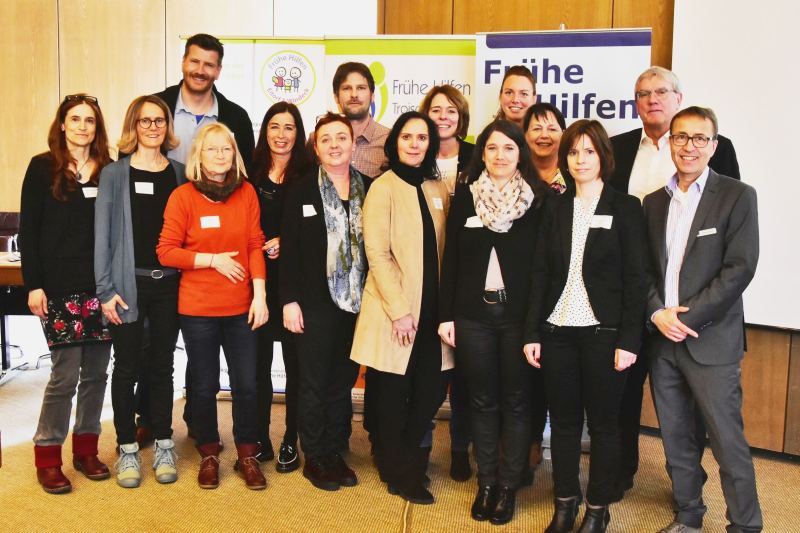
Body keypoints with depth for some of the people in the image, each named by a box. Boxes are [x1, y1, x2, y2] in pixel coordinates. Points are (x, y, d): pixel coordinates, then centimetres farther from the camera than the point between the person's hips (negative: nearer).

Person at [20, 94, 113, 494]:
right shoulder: (42, 168, 1)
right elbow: (28, 231, -1)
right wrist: (33, 285, -8)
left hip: (102, 288, 3)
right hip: (60, 289, -3)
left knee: (95, 372, 7)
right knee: (65, 374, -4)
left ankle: (85, 449, 21)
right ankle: (48, 457, 11)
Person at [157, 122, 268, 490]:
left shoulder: (246, 193, 2)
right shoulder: (183, 196, -5)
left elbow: (255, 246, 1)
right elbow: (166, 252, -6)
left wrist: (260, 295, -6)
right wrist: (213, 259, -13)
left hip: (240, 307, 2)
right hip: (197, 308, -2)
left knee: (246, 384, 4)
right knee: (205, 386, 10)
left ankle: (247, 455, 22)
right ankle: (209, 455, 28)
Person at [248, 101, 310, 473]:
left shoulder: (308, 176, 0)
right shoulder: (251, 174, 7)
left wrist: (285, 242, -11)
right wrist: (262, 248, -4)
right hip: (257, 279, 2)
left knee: (295, 362, 3)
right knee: (258, 362, 8)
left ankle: (290, 442, 16)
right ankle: (260, 439, 21)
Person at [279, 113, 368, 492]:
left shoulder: (368, 189, 5)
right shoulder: (301, 190, -2)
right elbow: (289, 248, -4)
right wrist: (290, 299, -9)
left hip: (356, 302, 3)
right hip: (315, 303, -3)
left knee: (343, 381, 11)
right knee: (314, 382, 6)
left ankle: (335, 453, 25)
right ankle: (314, 458, 19)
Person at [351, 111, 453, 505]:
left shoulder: (438, 189, 10)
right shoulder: (383, 187, -7)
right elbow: (378, 254, -13)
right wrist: (399, 309, -16)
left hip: (431, 309, 5)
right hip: (394, 309, -5)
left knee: (430, 392, 7)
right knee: (394, 395, 6)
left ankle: (407, 464, 27)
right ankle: (399, 473, 23)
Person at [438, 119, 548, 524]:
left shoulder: (538, 198, -2)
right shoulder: (465, 195, 4)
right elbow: (451, 258, 5)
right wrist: (446, 315, 2)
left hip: (518, 313, -2)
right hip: (473, 312, 2)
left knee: (516, 400, 7)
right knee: (482, 400, 10)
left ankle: (509, 486, 20)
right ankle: (486, 482, 23)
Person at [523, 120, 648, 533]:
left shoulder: (625, 207, -1)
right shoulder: (556, 208, 8)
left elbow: (635, 278, -4)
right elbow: (540, 273, 6)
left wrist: (629, 340, -10)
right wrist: (532, 332, 0)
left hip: (604, 332, -3)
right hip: (557, 331, 3)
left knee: (603, 423, 6)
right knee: (563, 421, 10)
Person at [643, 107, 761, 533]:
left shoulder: (737, 196, -3)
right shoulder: (654, 201, 11)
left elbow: (739, 269, -11)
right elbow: (644, 268, 11)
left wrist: (687, 316, -14)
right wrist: (657, 313, -6)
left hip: (711, 339, -4)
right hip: (662, 338, 5)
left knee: (728, 442, -1)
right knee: (676, 438, 13)